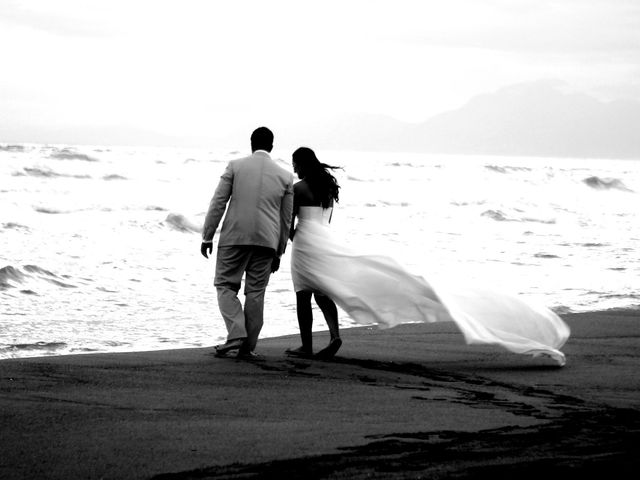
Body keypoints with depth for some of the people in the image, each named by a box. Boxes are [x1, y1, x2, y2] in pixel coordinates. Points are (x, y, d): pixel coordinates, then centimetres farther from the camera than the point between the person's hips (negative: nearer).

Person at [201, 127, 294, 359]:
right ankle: (248, 347, 9)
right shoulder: (285, 177, 7)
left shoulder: (235, 166, 0)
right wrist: (278, 252, 18)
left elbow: (218, 203, -3)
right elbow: (286, 219, 11)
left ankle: (236, 334, -11)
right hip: (267, 241, 2)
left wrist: (207, 237, 3)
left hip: (235, 237, -2)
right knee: (255, 292, 8)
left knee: (226, 285, 8)